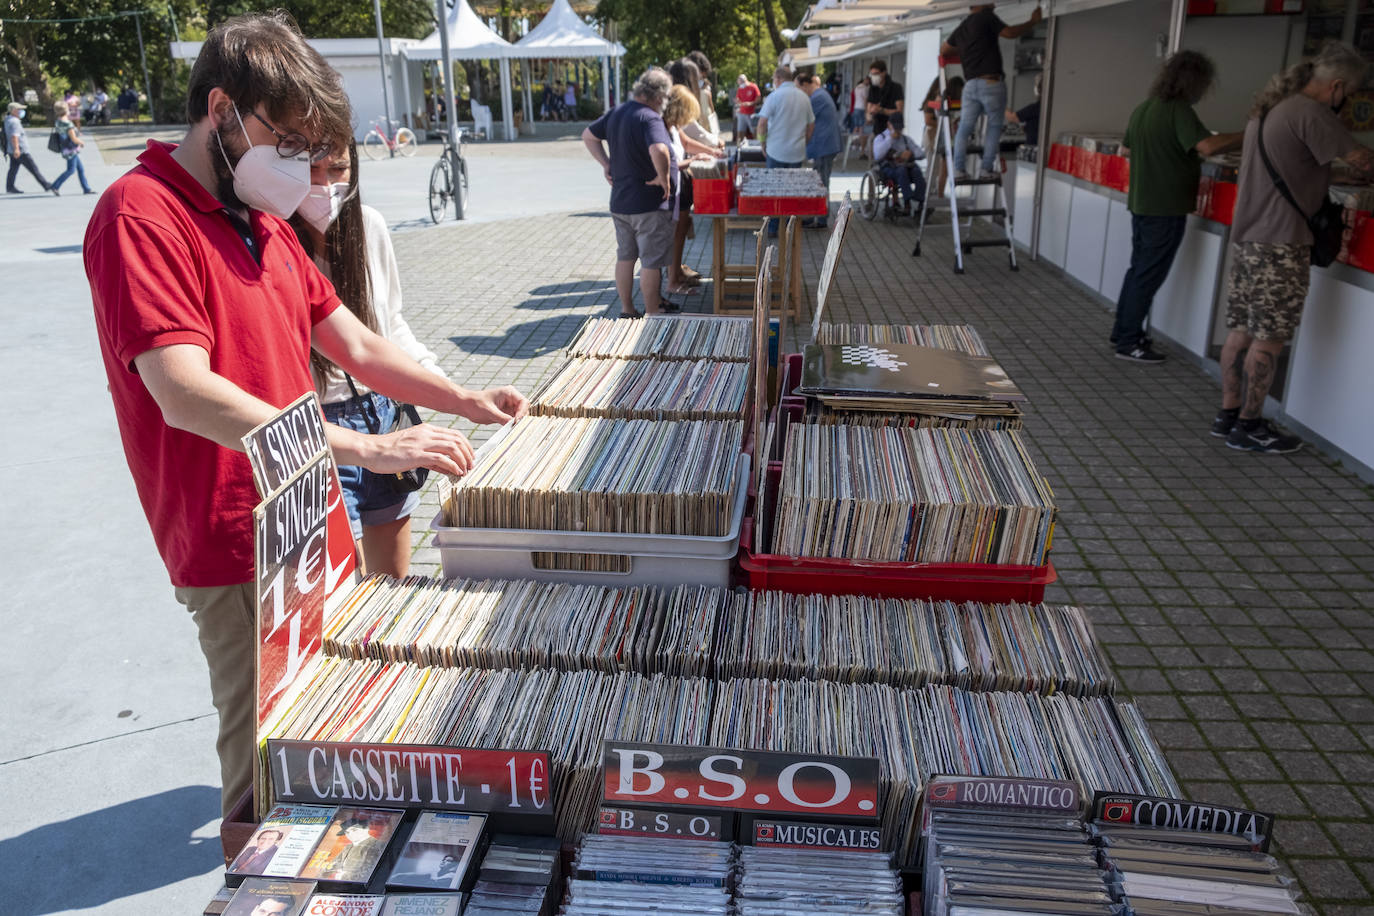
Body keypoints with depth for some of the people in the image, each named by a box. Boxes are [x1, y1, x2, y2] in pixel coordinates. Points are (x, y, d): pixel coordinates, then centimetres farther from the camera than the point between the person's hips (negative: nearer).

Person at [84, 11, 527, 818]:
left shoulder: (265, 225, 13)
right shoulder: (140, 216, -15)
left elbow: (357, 345, 14)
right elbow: (187, 395, -27)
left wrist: (467, 401, 1)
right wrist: (368, 448, -33)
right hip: (239, 544, -9)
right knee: (269, 760, 3)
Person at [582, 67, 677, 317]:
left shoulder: (616, 112, 7)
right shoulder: (650, 118, -20)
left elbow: (588, 136, 19)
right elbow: (659, 151, -38)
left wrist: (606, 164, 12)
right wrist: (663, 178, -22)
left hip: (619, 201, 8)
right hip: (648, 204, -8)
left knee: (625, 257, 17)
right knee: (652, 262, 2)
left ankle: (626, 310, 26)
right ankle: (653, 314, 10)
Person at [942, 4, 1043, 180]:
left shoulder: (961, 28, 18)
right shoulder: (986, 17, -1)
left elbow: (944, 50, 29)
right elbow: (1011, 32, -3)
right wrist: (1033, 21, 9)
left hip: (970, 84, 5)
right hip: (992, 83, -5)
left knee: (964, 129, 6)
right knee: (994, 126, 5)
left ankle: (959, 169, -1)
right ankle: (987, 169, 1)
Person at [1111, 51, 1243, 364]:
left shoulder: (1142, 108, 10)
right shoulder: (1178, 110, -17)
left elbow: (1127, 147, 25)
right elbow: (1207, 146, -29)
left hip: (1141, 203, 9)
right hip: (1166, 207, -9)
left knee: (1138, 270, 18)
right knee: (1149, 276, -3)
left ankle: (1123, 331, 25)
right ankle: (1128, 342, 2)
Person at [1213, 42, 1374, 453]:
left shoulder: (1268, 108, 15)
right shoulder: (1309, 112, -14)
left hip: (1247, 236, 9)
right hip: (1280, 243, -9)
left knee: (1241, 331, 11)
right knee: (1269, 338, -2)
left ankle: (1229, 413, 17)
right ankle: (1249, 426, 4)